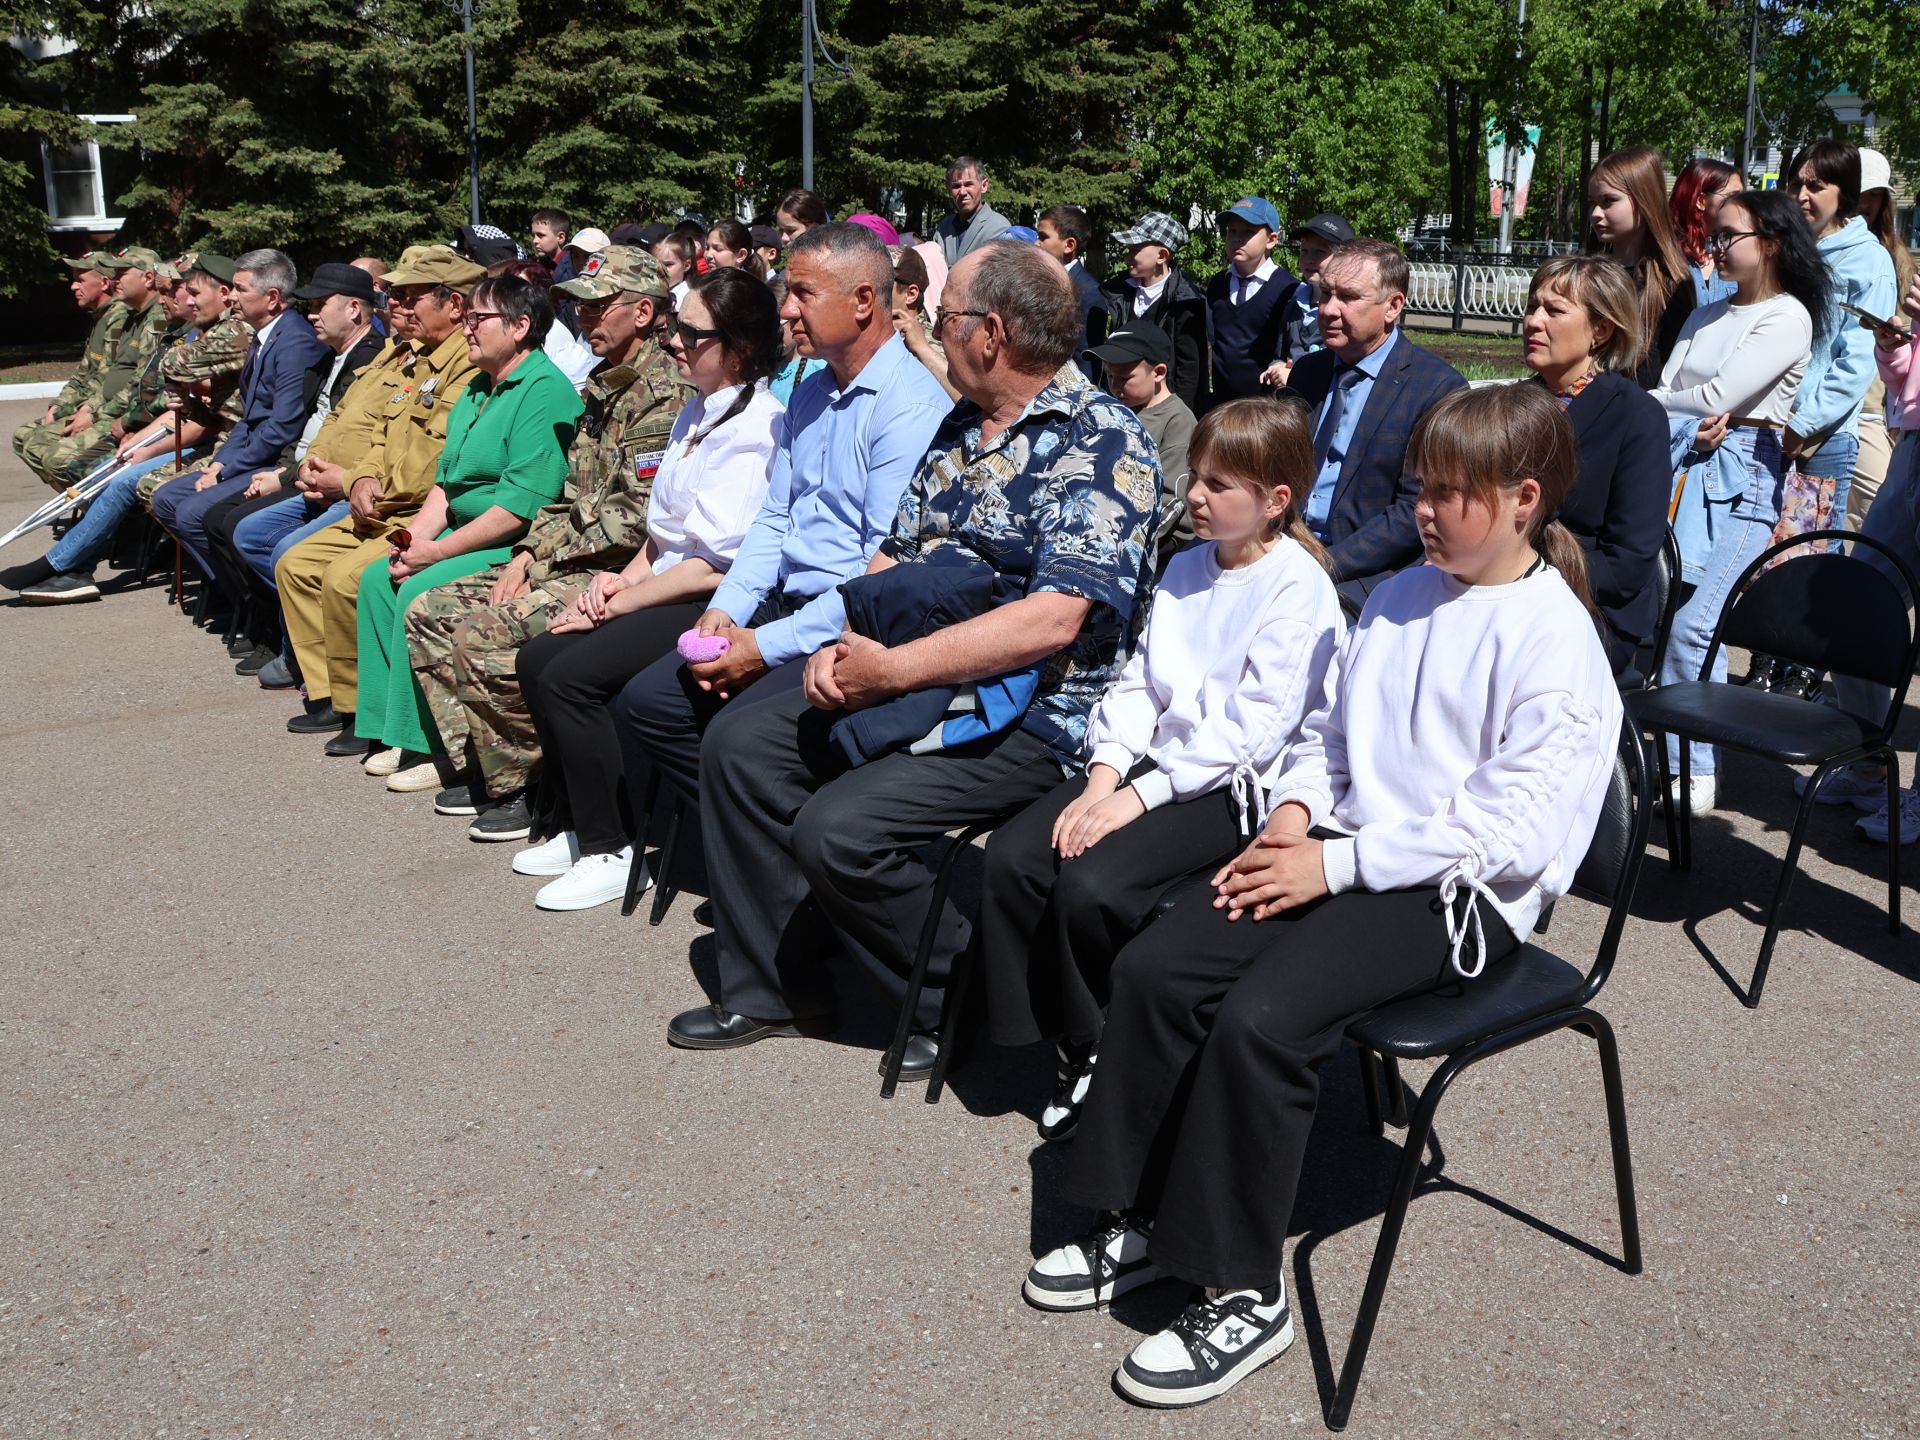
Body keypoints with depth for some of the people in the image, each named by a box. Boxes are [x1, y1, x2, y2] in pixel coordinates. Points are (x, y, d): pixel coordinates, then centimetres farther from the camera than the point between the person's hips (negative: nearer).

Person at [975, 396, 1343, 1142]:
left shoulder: (1299, 586, -9)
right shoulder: (1183, 569, 16)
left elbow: (1252, 729, -17)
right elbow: (1138, 680, 11)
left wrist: (1141, 796, -20)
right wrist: (1104, 775, -7)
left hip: (1232, 785, -7)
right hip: (1154, 761, 8)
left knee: (1090, 885, -27)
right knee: (1011, 857, -14)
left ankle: (1097, 1051, -1)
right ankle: (1070, 1038, 0)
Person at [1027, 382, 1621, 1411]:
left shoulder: (1553, 640, -11)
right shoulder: (1399, 599, 15)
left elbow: (1512, 824, -18)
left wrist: (1338, 864, -19)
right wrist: (1294, 816, -1)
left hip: (1458, 891, -7)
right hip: (1345, 852, 8)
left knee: (1258, 1019, -28)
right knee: (1153, 968, -12)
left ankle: (1243, 1295, -11)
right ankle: (1140, 1221, 3)